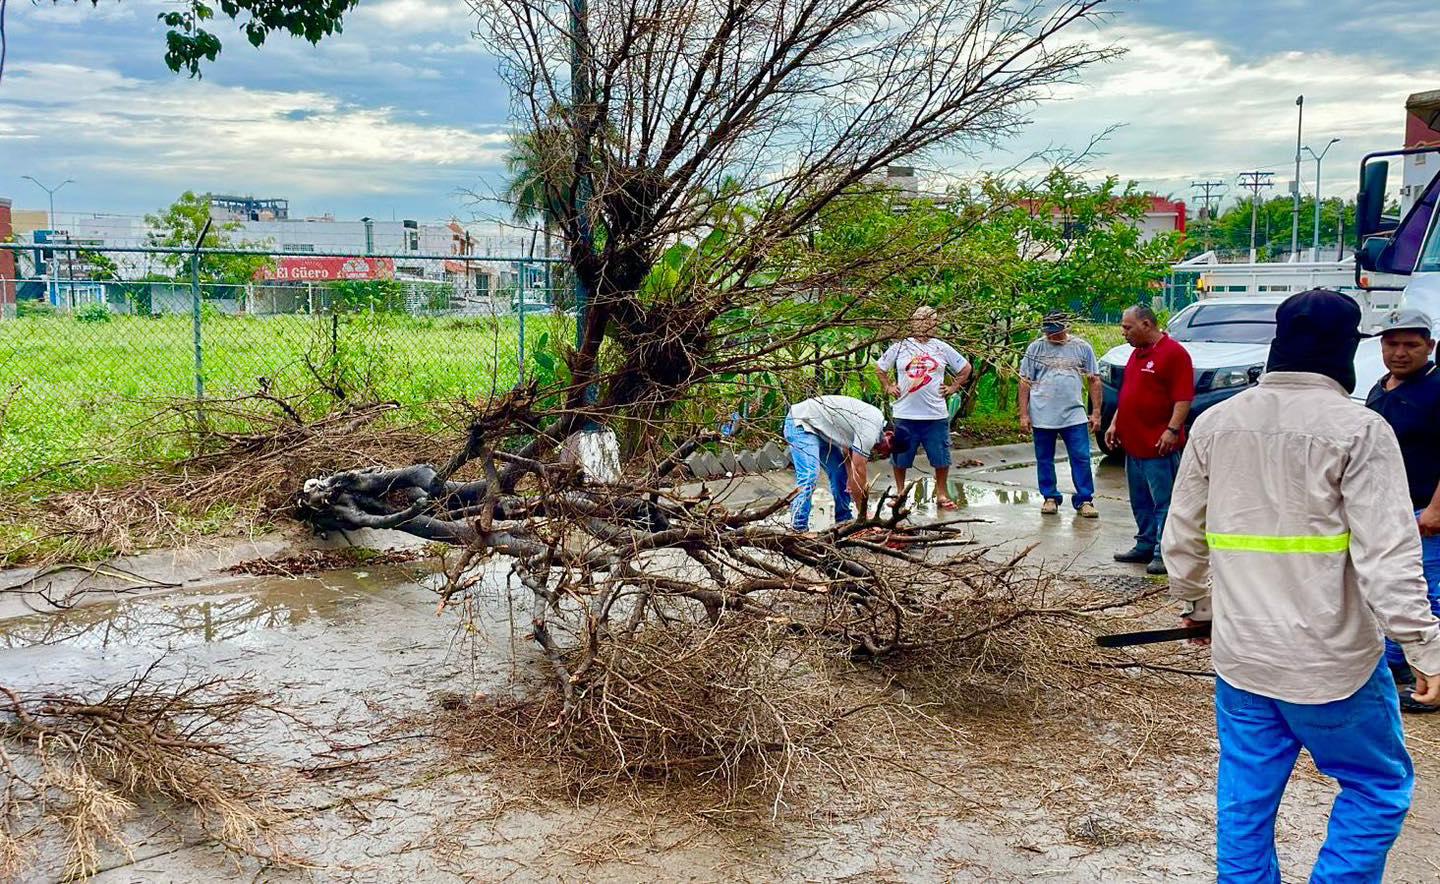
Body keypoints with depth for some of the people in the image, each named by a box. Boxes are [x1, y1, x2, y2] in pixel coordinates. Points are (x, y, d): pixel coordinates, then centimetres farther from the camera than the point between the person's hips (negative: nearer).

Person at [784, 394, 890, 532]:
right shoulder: (871, 430, -25)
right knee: (809, 475, -23)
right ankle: (799, 528, -22)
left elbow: (848, 448, 7)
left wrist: (851, 478, -9)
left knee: (841, 472, 10)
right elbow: (858, 470, -23)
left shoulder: (877, 420, 4)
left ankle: (843, 520, 20)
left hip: (817, 428, 10)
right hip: (800, 423, -10)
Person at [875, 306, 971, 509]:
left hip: (936, 415, 1)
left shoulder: (942, 348, 6)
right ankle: (899, 492, 24)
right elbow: (880, 369, 16)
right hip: (905, 415, 0)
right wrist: (888, 387, 6)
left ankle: (942, 494, 18)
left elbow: (965, 368, 16)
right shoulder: (899, 347, 4)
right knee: (900, 457, 8)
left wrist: (953, 387, 7)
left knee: (941, 457, 4)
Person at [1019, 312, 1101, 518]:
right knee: (1044, 460, 8)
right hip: (1042, 416, 0)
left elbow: (1094, 381, 7)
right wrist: (1024, 414, -2)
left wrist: (1096, 412, 1)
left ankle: (1084, 499, 8)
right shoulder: (1035, 348, 3)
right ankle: (1050, 497, 22)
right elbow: (1025, 383, 3)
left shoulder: (1082, 348, 4)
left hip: (1074, 415, 0)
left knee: (1081, 458, -2)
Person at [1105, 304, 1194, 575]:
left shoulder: (1174, 353, -10)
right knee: (1140, 501, 15)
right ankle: (1145, 545, 24)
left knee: (1163, 502, -5)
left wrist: (1172, 430, -23)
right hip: (1133, 444, 9)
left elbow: (1184, 397, -16)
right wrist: (1115, 424, 18)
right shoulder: (1137, 353, 17)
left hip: (1159, 445, -9)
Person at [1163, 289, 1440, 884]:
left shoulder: (1215, 423, 2)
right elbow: (1387, 556, -16)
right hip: (1330, 658, -4)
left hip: (1239, 652, 5)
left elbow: (1182, 538, 9)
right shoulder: (1358, 430, -12)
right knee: (1379, 786, 15)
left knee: (1245, 797, 14)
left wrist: (1198, 604, 23)